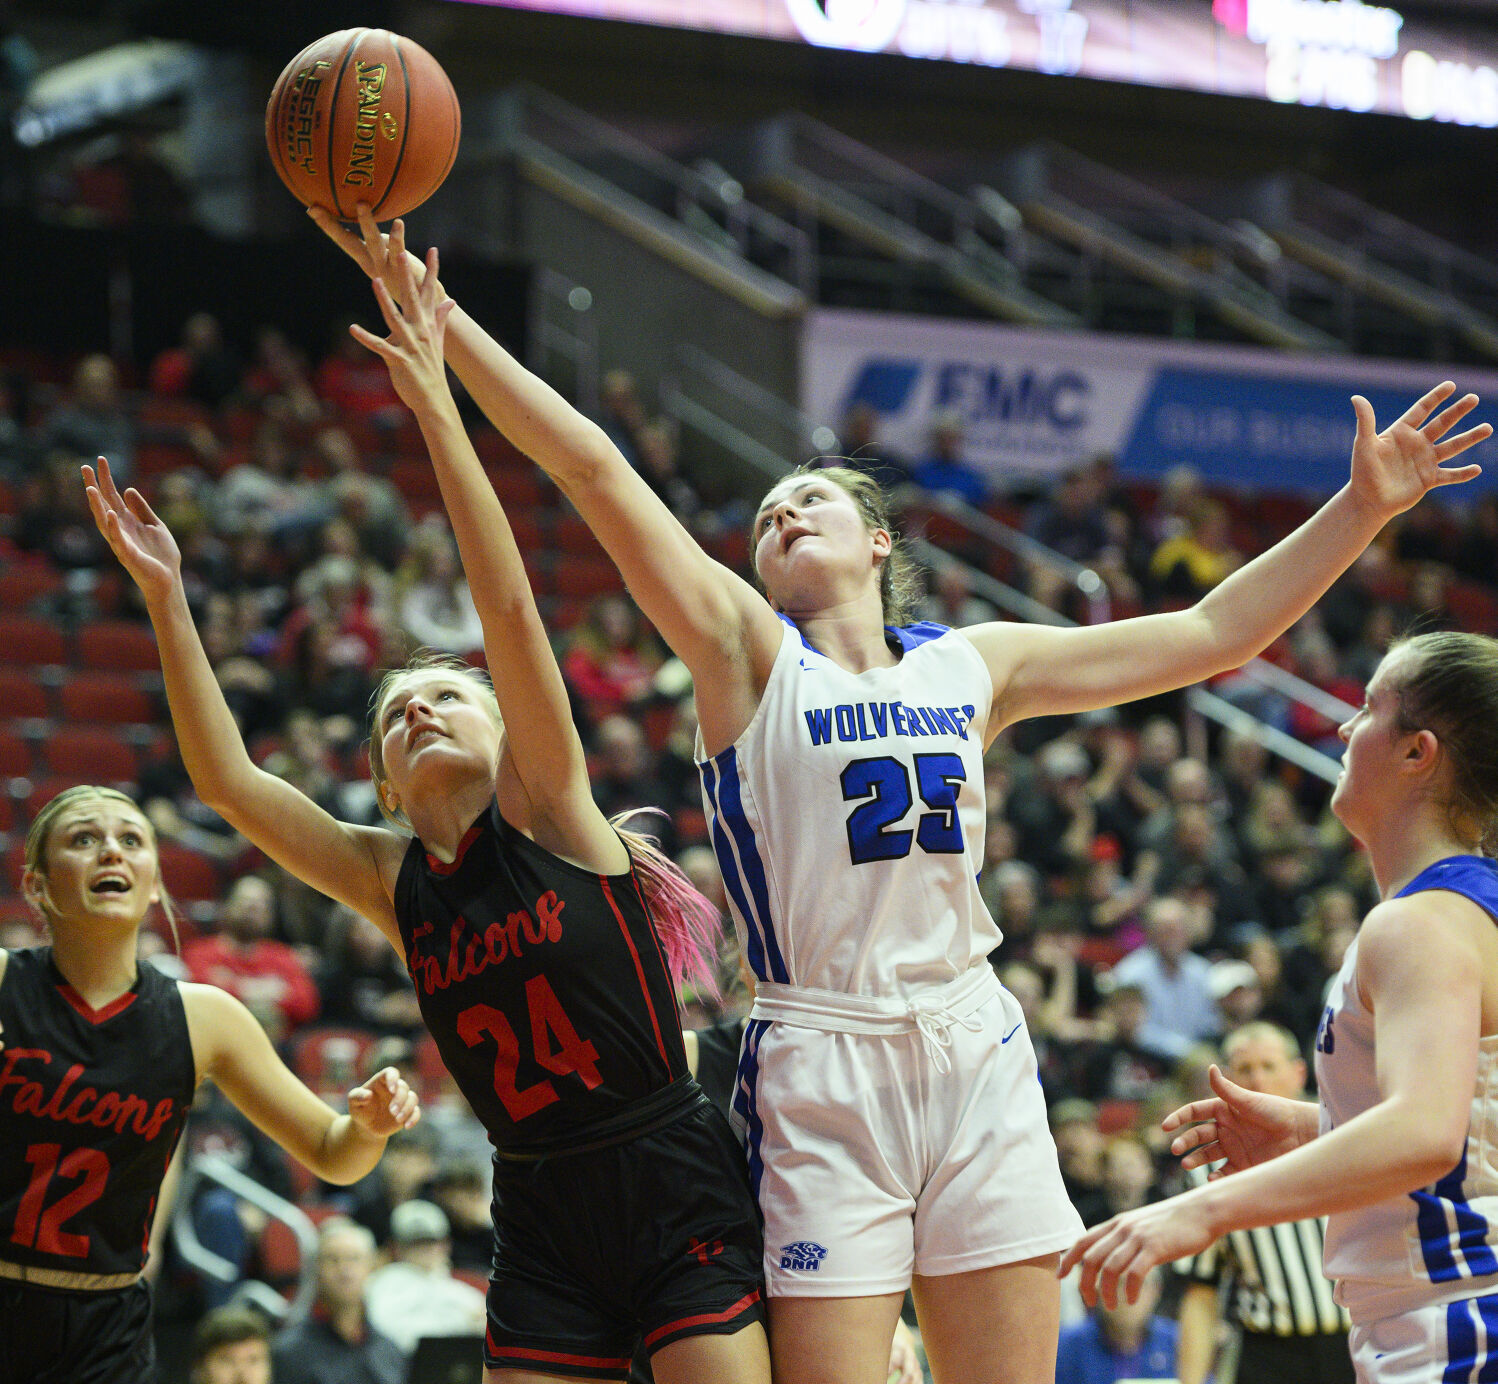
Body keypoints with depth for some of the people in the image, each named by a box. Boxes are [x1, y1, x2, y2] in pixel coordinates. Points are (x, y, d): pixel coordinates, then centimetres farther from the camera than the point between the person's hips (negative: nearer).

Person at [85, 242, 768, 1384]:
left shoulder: (547, 813, -1)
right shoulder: (392, 879, 11)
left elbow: (510, 608, -11)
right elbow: (228, 779, 6)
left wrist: (435, 406, -17)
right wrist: (166, 596, 1)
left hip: (678, 1198, -5)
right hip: (540, 1221, 5)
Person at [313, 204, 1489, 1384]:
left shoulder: (973, 666, 14)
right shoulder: (748, 653, 4)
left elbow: (1214, 634, 18)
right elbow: (590, 465, -5)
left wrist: (1363, 507, 14)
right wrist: (431, 314, -12)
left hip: (977, 1059, 3)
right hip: (821, 1073, -3)